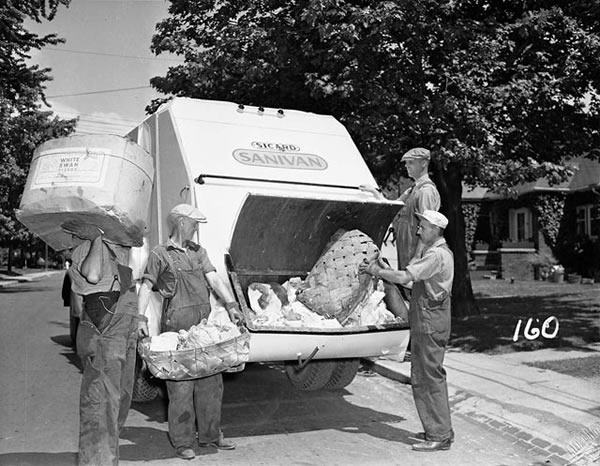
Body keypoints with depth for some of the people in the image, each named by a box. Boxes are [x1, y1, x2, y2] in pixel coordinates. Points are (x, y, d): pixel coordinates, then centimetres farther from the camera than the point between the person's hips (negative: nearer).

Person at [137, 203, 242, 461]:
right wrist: (141, 318, -15)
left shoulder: (198, 252, 16)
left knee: (211, 380, 11)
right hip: (176, 326, -6)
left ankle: (210, 434, 25)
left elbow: (214, 278, 5)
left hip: (204, 324, 6)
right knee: (181, 384, -3)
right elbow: (146, 287, -3)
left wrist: (231, 304, -9)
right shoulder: (160, 254, 1)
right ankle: (183, 442, 9)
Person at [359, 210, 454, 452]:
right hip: (424, 323, 11)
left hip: (430, 324, -11)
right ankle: (440, 429, 25)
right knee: (422, 376, 15)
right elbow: (409, 278, 13)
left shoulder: (437, 255, -17)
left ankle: (439, 436, 3)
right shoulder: (431, 252, 18)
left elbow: (403, 277, -22)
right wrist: (382, 268, 2)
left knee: (430, 377, -5)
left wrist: (375, 271, -10)